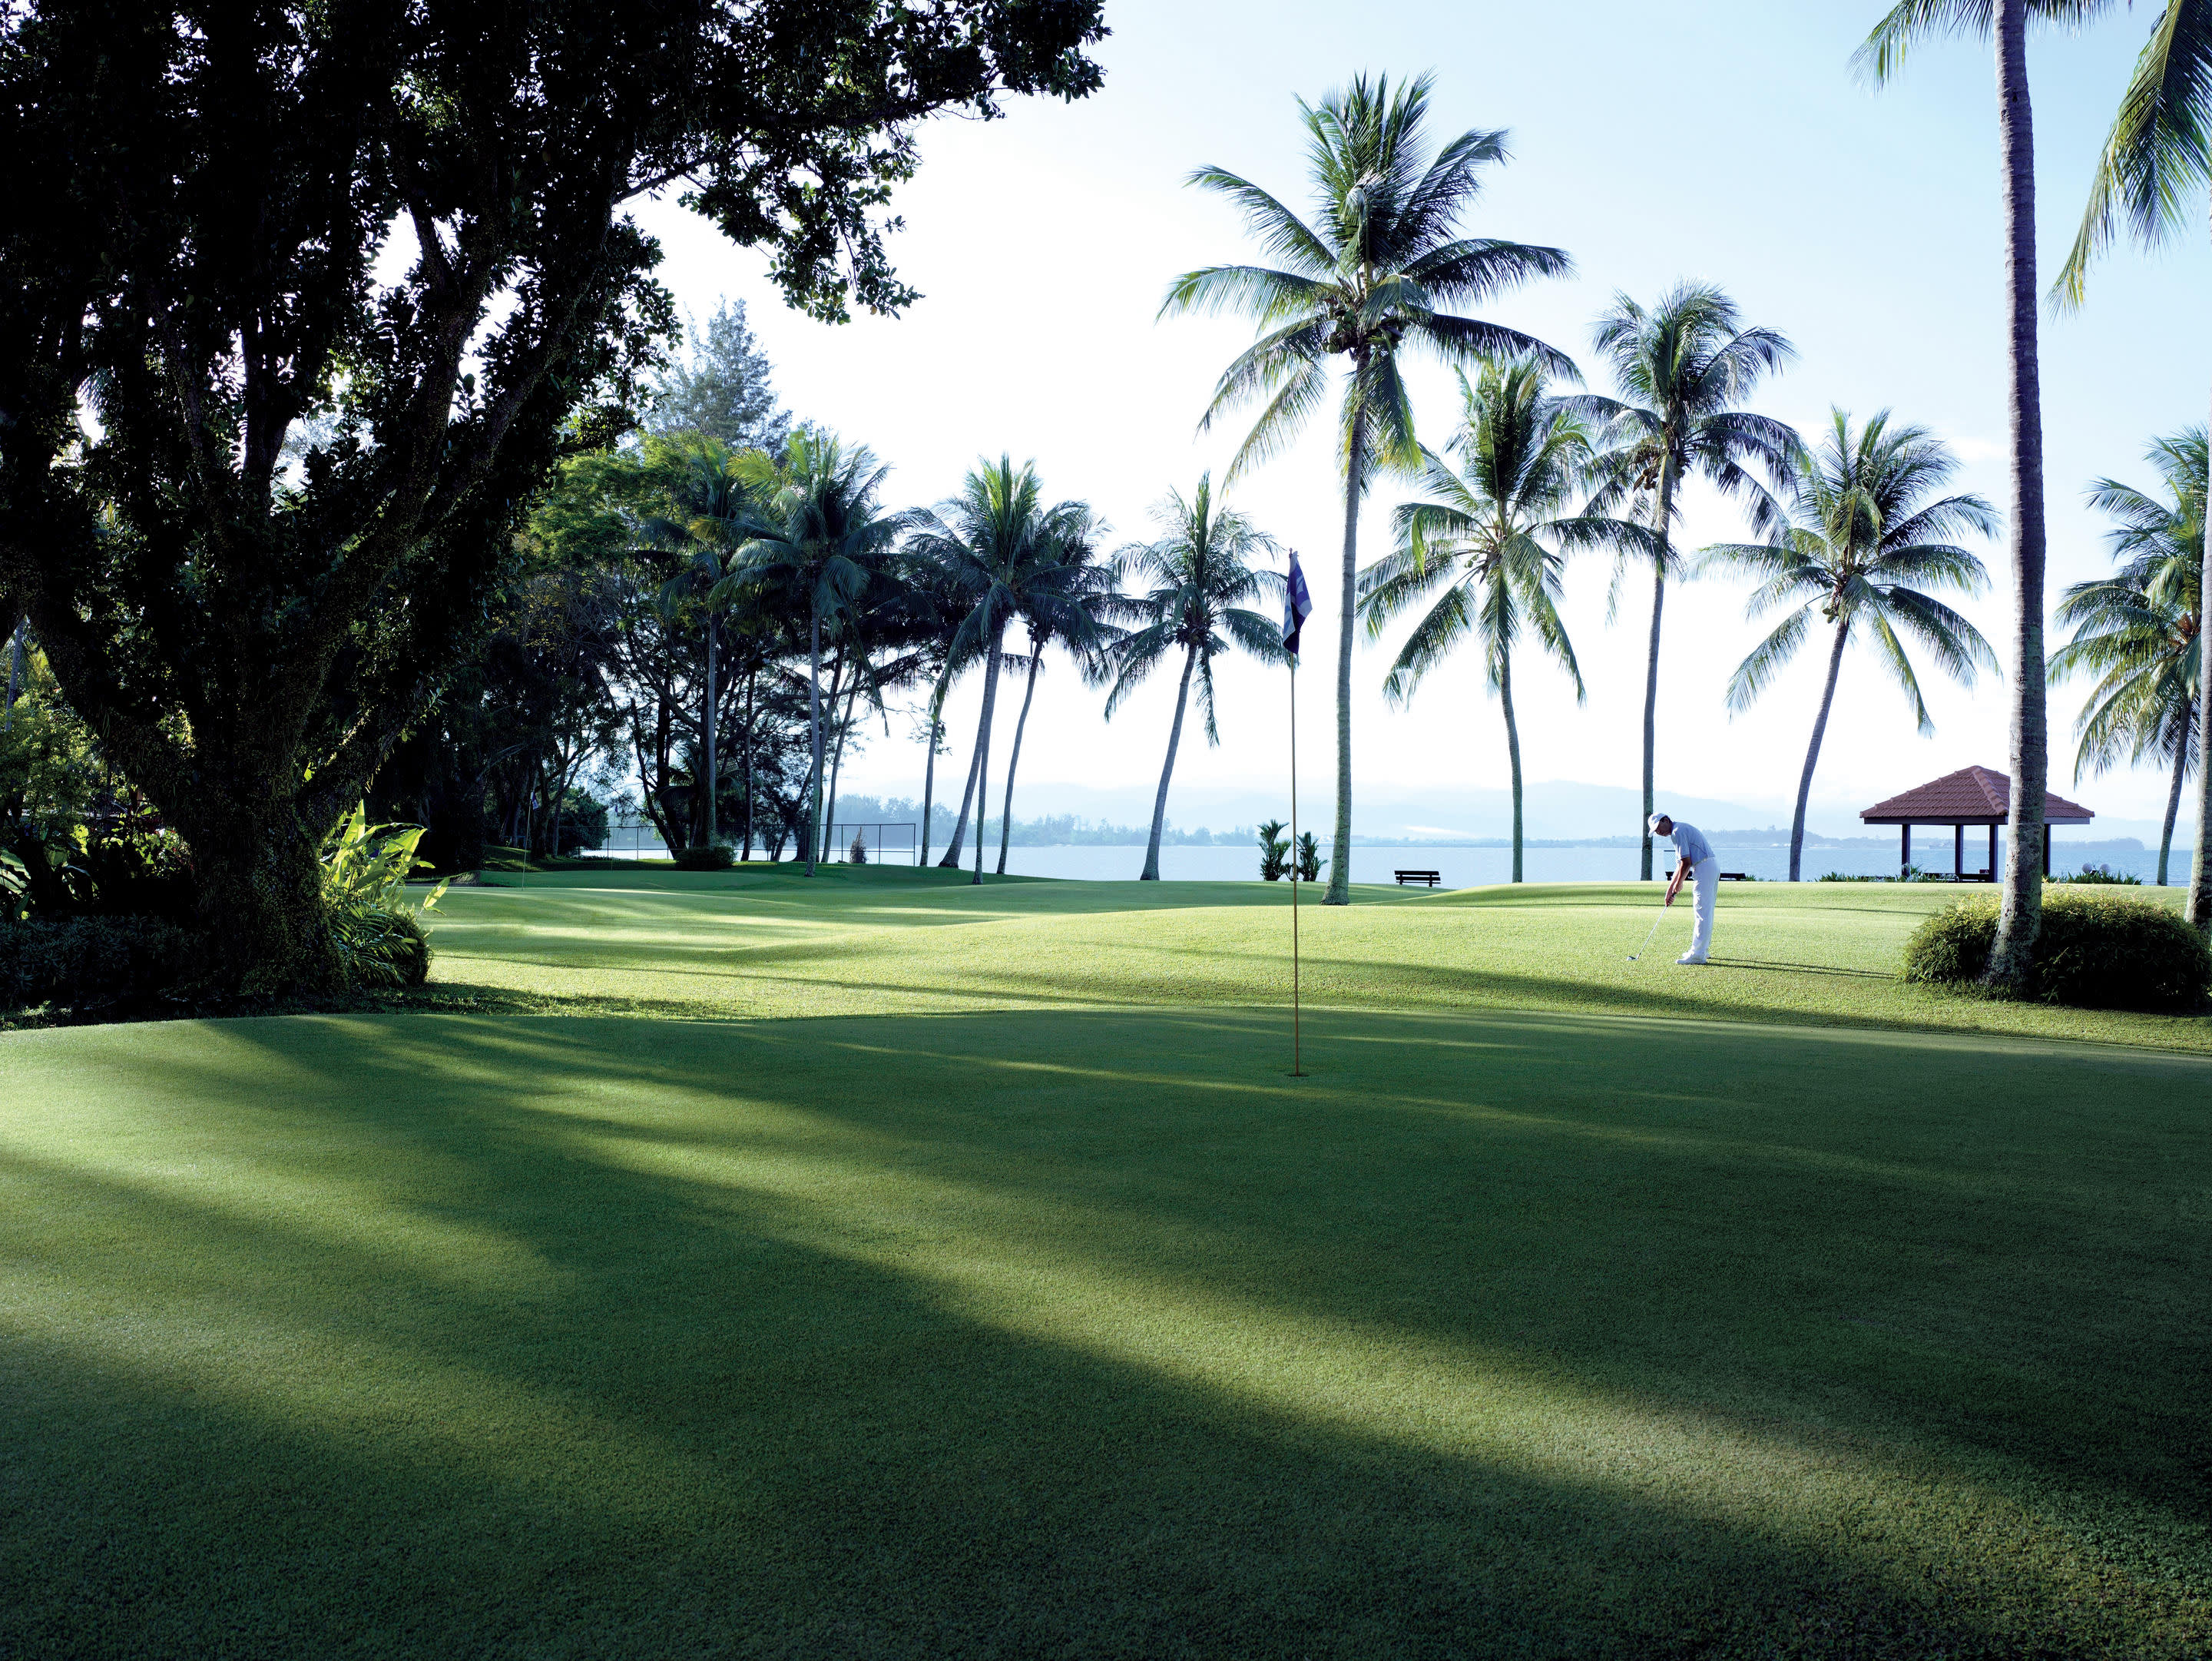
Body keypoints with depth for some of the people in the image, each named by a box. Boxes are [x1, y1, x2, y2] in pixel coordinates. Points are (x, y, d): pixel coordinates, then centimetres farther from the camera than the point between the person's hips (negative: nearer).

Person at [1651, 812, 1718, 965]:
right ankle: (1703, 948, 24)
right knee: (1706, 911, 16)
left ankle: (1698, 954, -10)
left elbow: (1686, 862, -16)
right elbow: (1681, 864, 22)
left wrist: (1679, 884, -2)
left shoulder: (1678, 831, -11)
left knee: (1702, 912, -10)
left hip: (1704, 867, -11)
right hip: (1713, 866, 11)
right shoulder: (1682, 830, 21)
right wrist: (1670, 890, 19)